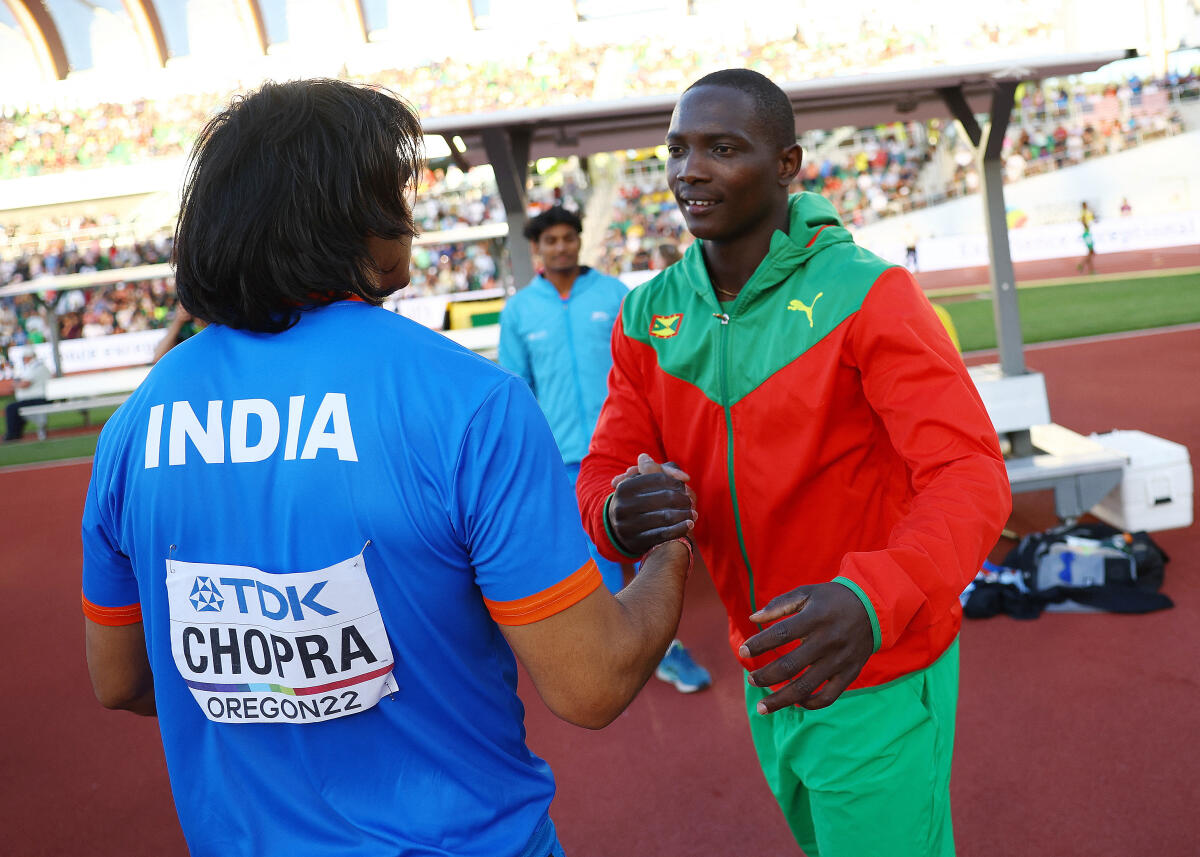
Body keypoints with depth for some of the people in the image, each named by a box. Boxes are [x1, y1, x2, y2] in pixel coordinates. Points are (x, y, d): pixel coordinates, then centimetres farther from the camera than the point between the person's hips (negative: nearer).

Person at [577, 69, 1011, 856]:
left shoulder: (867, 296, -21)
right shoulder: (648, 316, -4)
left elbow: (970, 478, -29)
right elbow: (606, 473, -5)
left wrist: (870, 601, -49)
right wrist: (618, 515, -31)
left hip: (881, 680, -5)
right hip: (769, 672, 6)